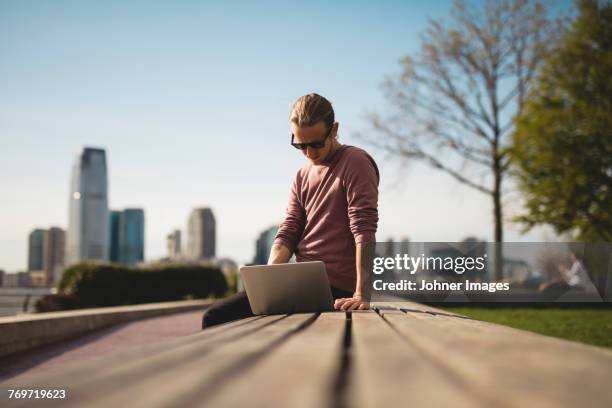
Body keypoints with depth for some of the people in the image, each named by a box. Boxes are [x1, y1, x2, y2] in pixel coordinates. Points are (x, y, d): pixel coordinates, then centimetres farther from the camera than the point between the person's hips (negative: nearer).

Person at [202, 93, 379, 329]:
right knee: (215, 316, -4)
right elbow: (287, 233, 8)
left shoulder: (355, 163, -8)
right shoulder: (303, 177, 16)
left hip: (335, 289, -7)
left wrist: (362, 295, -28)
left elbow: (364, 229, -18)